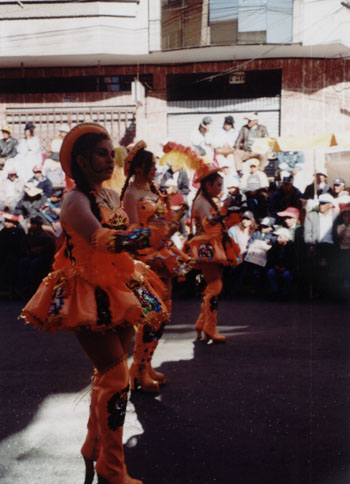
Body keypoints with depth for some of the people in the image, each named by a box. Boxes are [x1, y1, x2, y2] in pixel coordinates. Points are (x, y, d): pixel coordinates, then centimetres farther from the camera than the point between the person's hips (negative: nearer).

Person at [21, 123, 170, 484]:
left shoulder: (111, 196, 10)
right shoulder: (75, 201, -16)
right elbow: (103, 240, -32)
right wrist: (152, 234, -32)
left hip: (117, 290, 8)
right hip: (89, 295, -8)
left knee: (108, 374, 15)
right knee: (116, 377, -8)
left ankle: (94, 447, 35)